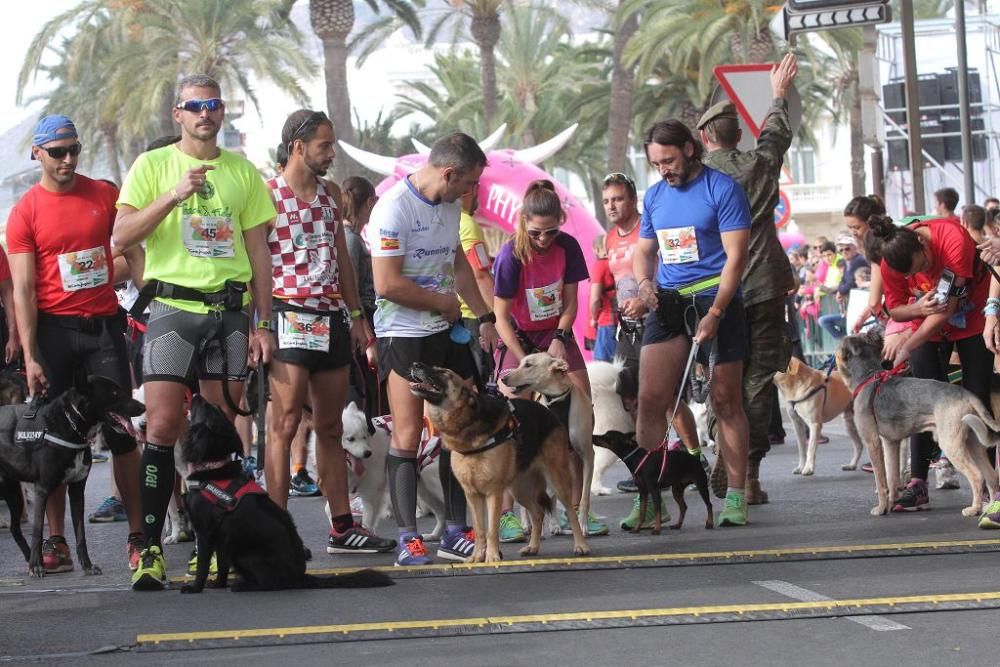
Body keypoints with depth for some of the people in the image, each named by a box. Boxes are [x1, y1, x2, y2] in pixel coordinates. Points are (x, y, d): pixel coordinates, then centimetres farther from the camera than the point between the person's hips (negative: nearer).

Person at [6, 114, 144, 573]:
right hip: (53, 329, -1)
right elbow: (23, 289, -5)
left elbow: (133, 252, 12)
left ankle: (137, 536, -1)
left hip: (104, 325, 1)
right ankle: (56, 541, 5)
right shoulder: (25, 212, -2)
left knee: (122, 431, -2)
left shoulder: (104, 195, 5)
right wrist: (30, 356, -11)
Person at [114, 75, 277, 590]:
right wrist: (175, 195, -18)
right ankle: (150, 548, -12)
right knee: (163, 426, -12)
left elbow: (259, 251, 14)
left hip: (230, 309, 3)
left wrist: (264, 324, 8)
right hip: (173, 305, -3)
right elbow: (122, 234, -6)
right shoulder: (153, 165, 4)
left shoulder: (242, 172, 12)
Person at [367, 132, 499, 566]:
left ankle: (456, 533, 14)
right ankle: (409, 539, -2)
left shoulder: (449, 205, 9)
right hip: (403, 334, -8)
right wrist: (444, 302, -10)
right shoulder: (394, 209, -17)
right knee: (407, 437, -6)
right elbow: (388, 285, -22)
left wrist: (484, 316, 19)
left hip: (447, 333, 8)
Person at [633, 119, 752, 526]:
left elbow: (736, 256, -11)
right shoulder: (655, 196, 13)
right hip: (668, 302, 5)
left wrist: (714, 313, -18)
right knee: (650, 398, -7)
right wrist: (644, 282, -2)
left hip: (715, 298, -5)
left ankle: (735, 496, 3)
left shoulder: (722, 189, -6)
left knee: (725, 401, -1)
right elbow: (644, 251, 22)